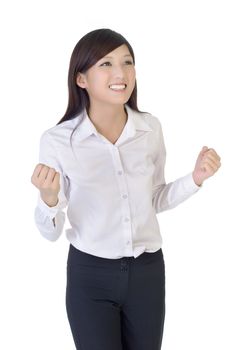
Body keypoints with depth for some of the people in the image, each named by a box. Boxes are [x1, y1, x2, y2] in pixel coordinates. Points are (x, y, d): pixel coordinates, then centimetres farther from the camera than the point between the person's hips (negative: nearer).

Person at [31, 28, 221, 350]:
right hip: (90, 275, -3)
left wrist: (196, 178, -7)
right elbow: (51, 232, -10)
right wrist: (49, 199, -29)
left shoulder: (151, 127, -6)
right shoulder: (57, 140, -15)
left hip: (148, 270, 3)